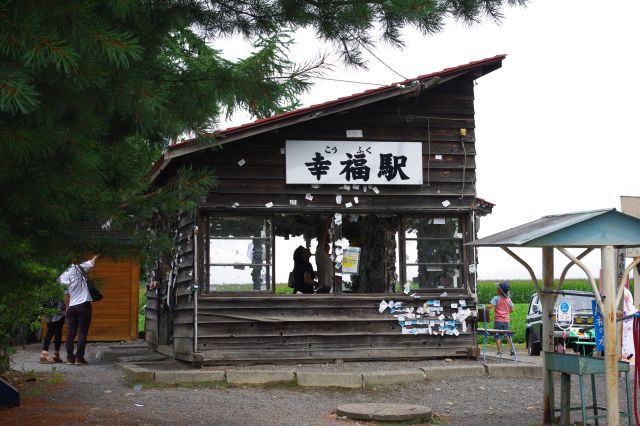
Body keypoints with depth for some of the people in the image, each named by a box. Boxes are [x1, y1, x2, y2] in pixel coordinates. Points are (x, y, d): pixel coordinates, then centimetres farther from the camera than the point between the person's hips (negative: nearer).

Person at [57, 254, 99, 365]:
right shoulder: (78, 268, -7)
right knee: (82, 333, -2)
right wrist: (97, 256, 28)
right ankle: (79, 357, -5)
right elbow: (92, 262, 9)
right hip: (84, 305, -3)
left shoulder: (62, 278, 1)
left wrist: (67, 308, 16)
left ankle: (70, 357, 9)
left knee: (70, 333, 8)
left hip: (72, 307, 3)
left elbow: (66, 296, 5)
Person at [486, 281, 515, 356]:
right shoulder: (508, 299, 6)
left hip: (498, 320, -4)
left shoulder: (496, 298, -9)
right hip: (506, 320, 4)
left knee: (497, 336, 2)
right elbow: (511, 310, 11)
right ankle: (512, 350, 10)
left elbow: (490, 306, -21)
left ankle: (499, 351, -3)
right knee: (508, 335, 17)